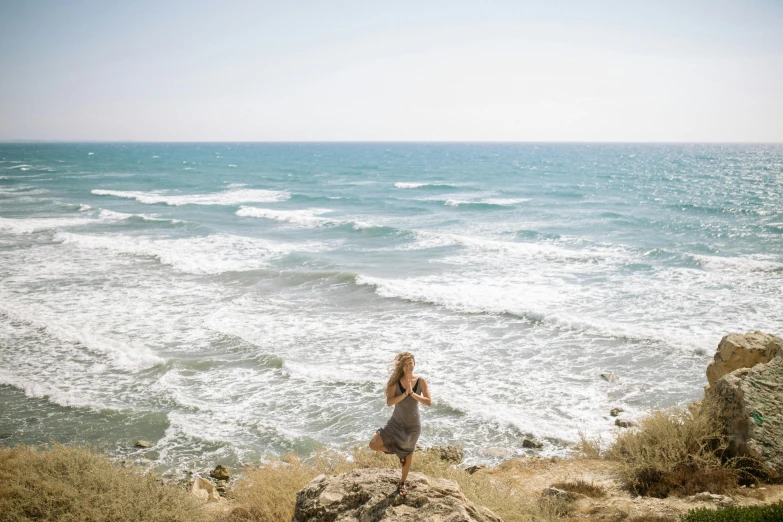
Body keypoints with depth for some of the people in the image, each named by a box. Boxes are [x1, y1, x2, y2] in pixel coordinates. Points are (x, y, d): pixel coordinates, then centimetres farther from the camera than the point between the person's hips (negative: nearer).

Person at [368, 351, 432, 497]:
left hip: (413, 425, 0)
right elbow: (389, 402, -21)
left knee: (408, 454, 16)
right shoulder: (396, 381, -13)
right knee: (373, 445, -11)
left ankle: (403, 482, 41)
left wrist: (412, 393, -25)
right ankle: (398, 452, 15)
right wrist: (405, 394, -30)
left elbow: (429, 402, -17)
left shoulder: (421, 381, -11)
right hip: (396, 423, 0)